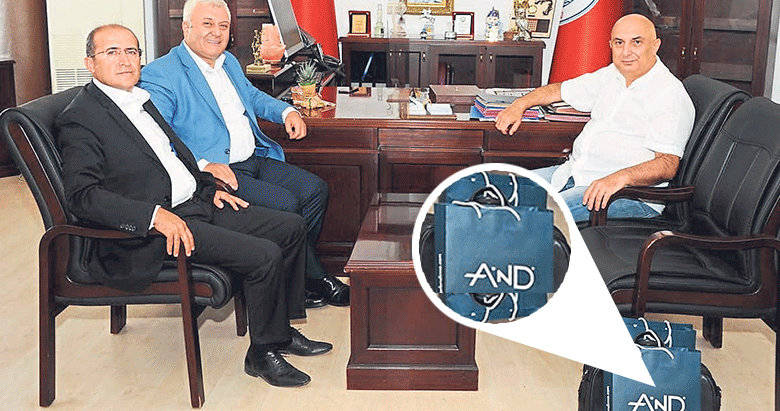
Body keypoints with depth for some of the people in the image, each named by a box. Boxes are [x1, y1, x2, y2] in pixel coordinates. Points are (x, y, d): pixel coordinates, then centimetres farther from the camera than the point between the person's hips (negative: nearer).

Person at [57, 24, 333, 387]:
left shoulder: (141, 100, 17)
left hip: (197, 204, 10)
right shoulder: (80, 119, -10)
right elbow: (82, 195, -21)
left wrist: (210, 187, 13)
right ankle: (263, 353, -1)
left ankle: (282, 330, 17)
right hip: (154, 227, -10)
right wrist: (155, 215, -30)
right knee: (264, 255, -22)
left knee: (291, 226, 6)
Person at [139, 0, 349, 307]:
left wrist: (286, 112, 15)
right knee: (285, 203, -23)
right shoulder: (160, 74, -9)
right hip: (215, 171, -9)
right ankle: (313, 277, -1)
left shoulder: (229, 62, 17)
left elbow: (252, 95, 36)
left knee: (315, 189, -6)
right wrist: (202, 164, -30)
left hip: (255, 159, 9)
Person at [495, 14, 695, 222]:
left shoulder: (671, 95, -10)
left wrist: (621, 177, -36)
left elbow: (668, 165, -20)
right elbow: (560, 90, 30)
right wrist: (520, 104, 15)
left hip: (630, 192, -8)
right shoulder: (610, 76, 15)